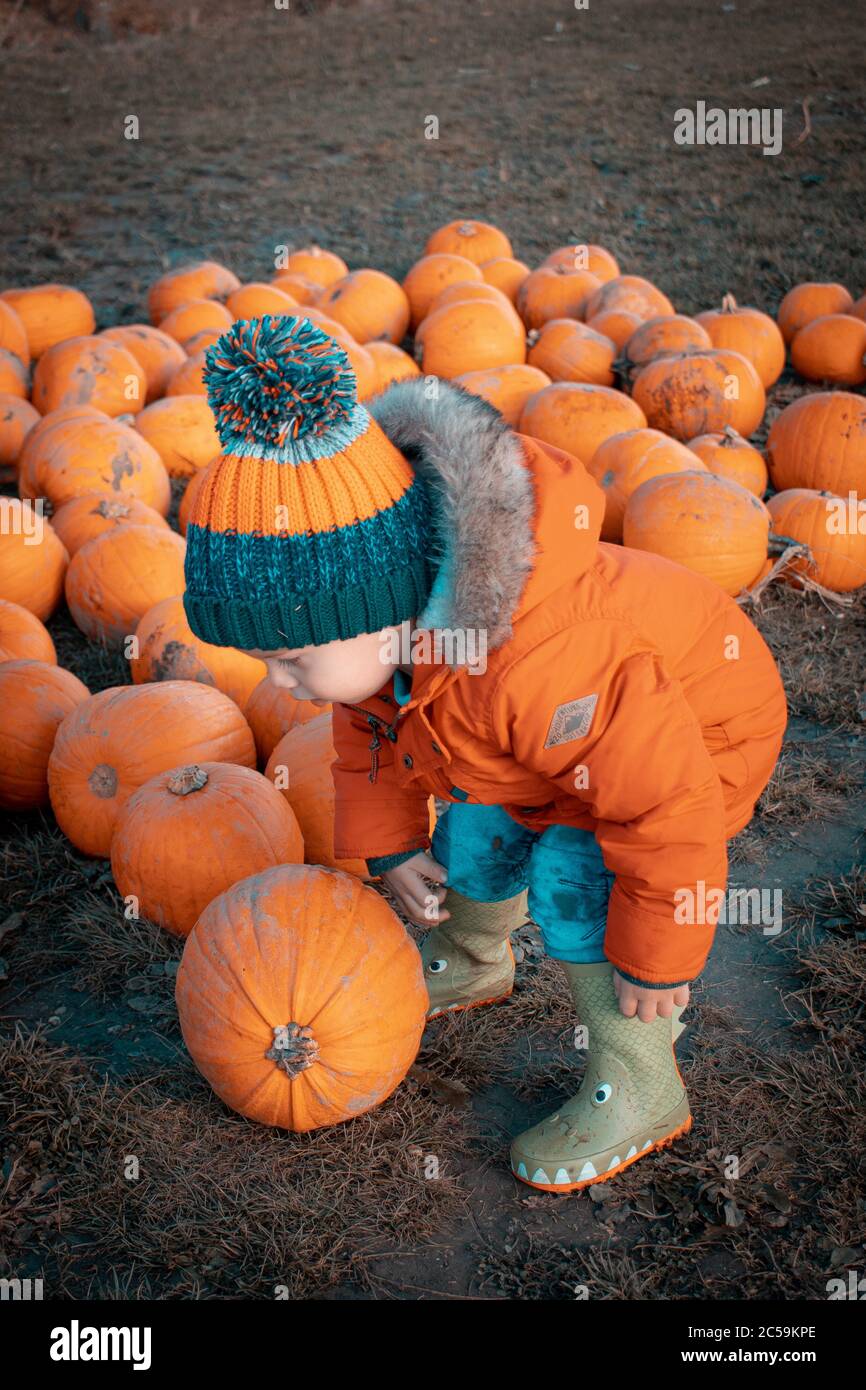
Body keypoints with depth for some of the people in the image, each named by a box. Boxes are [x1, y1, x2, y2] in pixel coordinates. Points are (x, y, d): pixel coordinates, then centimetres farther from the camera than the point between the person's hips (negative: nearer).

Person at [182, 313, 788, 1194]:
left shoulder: (536, 670, -48)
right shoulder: (381, 629, -20)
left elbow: (668, 803, -38)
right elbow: (366, 726, 4)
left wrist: (656, 959, -24)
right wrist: (387, 847, 5)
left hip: (695, 731, -8)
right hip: (583, 724, 8)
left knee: (571, 878, -23)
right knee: (477, 833, 12)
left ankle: (639, 1092, -2)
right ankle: (471, 965, 46)